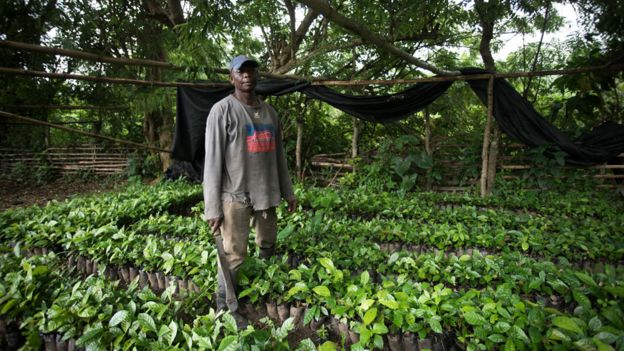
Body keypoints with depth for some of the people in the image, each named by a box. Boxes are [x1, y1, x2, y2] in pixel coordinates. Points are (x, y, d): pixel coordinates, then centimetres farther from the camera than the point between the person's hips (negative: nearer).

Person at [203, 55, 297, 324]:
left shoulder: (269, 112, 13)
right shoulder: (222, 110, -6)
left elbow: (278, 155, 16)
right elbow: (213, 161, -9)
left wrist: (288, 191, 15)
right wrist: (212, 208, -12)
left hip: (266, 192, 6)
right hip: (235, 195, -5)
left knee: (268, 243, 16)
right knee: (234, 254, -1)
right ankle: (224, 305, 17)